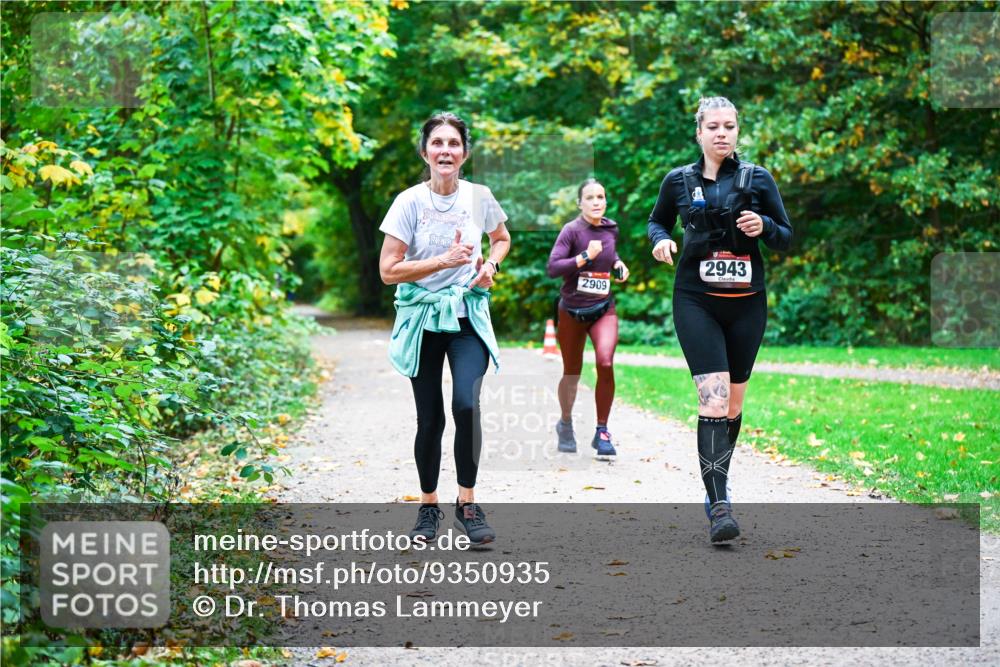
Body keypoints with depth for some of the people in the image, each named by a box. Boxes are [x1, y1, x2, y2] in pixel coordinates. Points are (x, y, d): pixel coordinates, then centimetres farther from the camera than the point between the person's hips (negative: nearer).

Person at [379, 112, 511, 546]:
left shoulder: (479, 197, -1)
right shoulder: (410, 202, -9)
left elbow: (502, 239, 20)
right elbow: (388, 270, -11)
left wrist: (490, 265, -2)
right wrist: (444, 261, -20)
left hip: (468, 316, 1)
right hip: (422, 318, -1)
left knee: (466, 405, -20)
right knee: (429, 419, 4)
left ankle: (467, 504, -4)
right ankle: (428, 507, 24)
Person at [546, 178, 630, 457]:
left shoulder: (611, 228, 4)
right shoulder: (572, 230, -12)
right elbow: (552, 268, -21)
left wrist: (619, 264, 6)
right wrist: (584, 257, -28)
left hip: (603, 308, 2)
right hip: (572, 311, -2)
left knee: (606, 363, -19)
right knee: (572, 373, 10)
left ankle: (602, 432, -7)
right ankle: (565, 425, 36)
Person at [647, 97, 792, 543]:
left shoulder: (756, 179, 3)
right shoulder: (679, 181, 3)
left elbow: (786, 239, 7)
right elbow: (657, 221, 19)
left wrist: (764, 226, -15)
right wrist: (660, 239, -3)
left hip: (746, 302, 2)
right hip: (696, 301, -2)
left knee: (734, 402, 11)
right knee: (714, 397, -16)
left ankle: (717, 481, 33)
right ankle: (719, 506, -19)